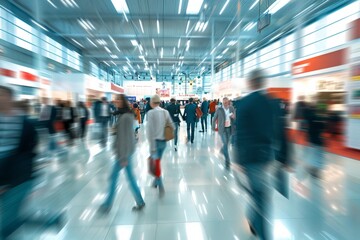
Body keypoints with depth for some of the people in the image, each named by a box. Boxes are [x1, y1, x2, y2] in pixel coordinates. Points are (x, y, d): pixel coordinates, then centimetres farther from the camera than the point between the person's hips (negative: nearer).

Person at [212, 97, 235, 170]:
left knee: (227, 143, 19)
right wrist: (213, 127, 4)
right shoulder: (219, 109, -11)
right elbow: (214, 119, 0)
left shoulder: (232, 108, -2)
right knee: (225, 144, -11)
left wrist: (233, 117, -17)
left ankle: (222, 150, 53)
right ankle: (227, 162, -5)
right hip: (222, 129, -4)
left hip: (230, 128, 4)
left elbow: (234, 118, 6)